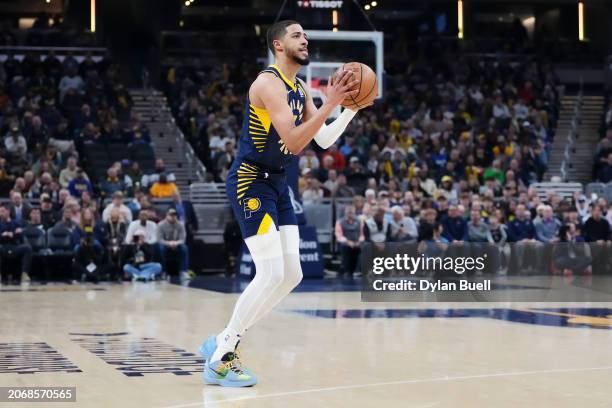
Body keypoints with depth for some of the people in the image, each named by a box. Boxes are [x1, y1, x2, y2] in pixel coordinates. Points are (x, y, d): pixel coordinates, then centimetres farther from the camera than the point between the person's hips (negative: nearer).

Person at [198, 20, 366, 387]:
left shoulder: (301, 90, 13)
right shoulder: (269, 82, -17)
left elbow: (324, 141, 13)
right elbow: (294, 142, -26)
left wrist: (352, 107, 2)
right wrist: (330, 104, -27)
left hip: (277, 184, 10)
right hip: (250, 181, -10)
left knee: (292, 275, 7)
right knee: (271, 273, -16)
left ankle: (225, 341, 16)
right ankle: (220, 359, -6)